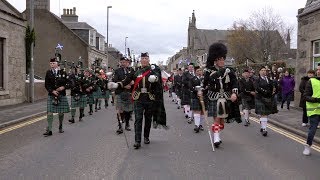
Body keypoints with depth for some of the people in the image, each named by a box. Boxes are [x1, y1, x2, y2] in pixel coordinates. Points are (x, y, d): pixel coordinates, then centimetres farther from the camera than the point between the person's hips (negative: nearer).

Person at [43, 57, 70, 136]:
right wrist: (52, 91, -13)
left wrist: (63, 87, -17)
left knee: (61, 112, 9)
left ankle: (60, 127, 28)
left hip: (61, 95, 0)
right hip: (51, 95, 0)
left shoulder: (63, 72, 0)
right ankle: (49, 130, -5)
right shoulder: (48, 73, 4)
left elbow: (68, 83, 2)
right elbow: (46, 85, 2)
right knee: (49, 112, -7)